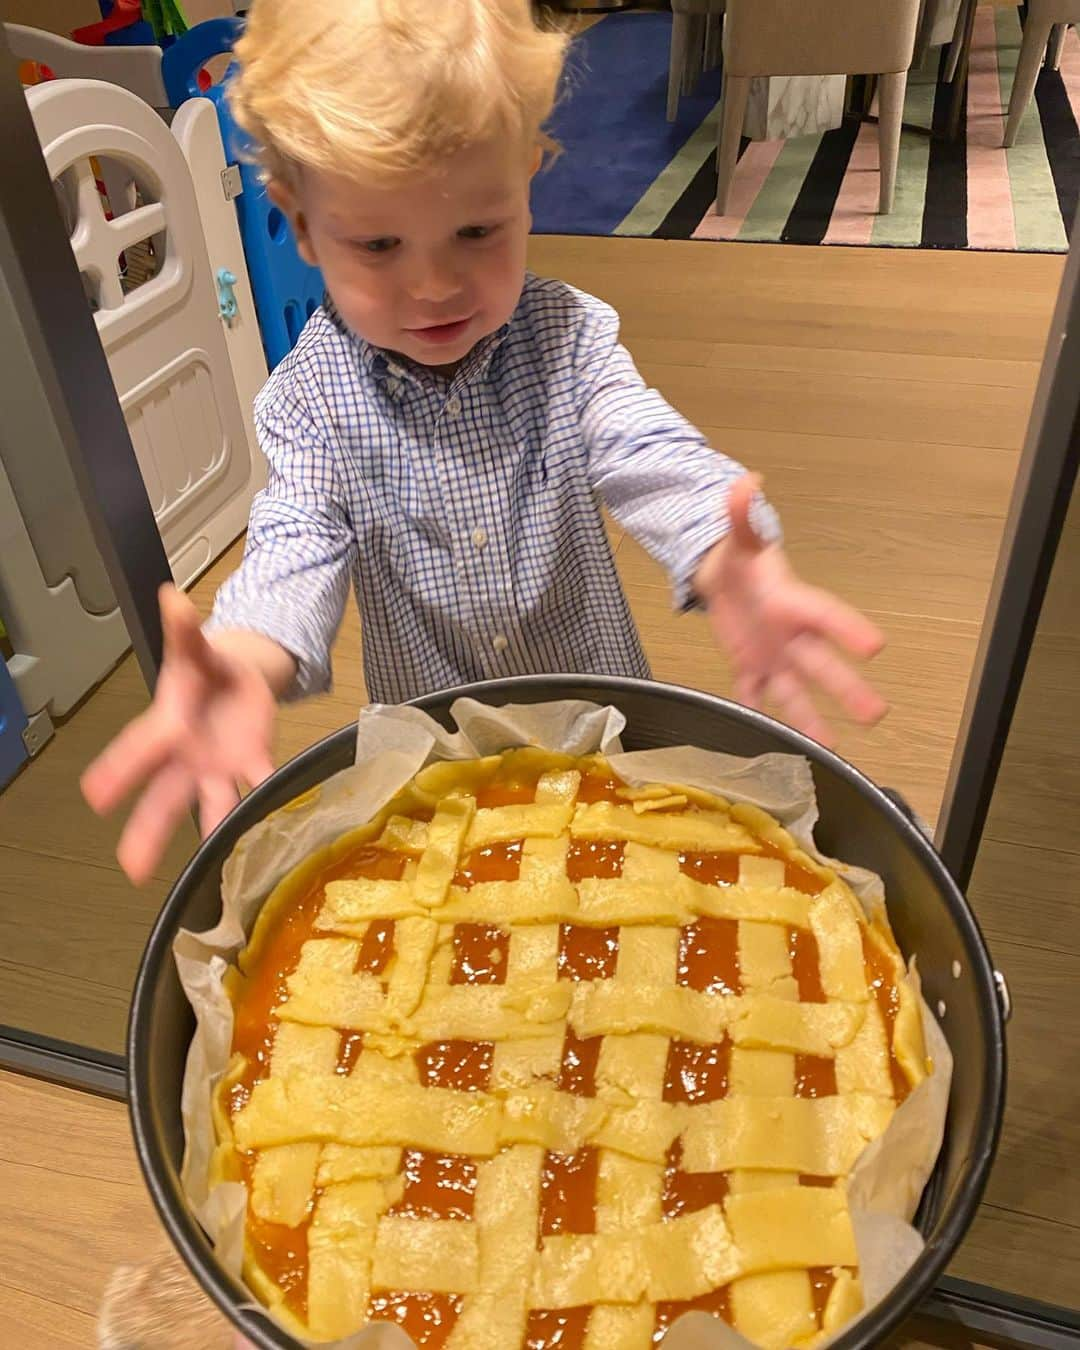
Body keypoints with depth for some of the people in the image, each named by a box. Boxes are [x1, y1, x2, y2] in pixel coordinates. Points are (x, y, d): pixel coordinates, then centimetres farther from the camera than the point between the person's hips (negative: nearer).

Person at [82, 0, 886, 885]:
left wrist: (727, 564, -53)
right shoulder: (313, 396, -16)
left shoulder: (570, 338, -16)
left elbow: (651, 458, -28)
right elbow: (295, 548, -25)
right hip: (430, 732, 0)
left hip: (596, 690, 0)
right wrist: (236, 666, -50)